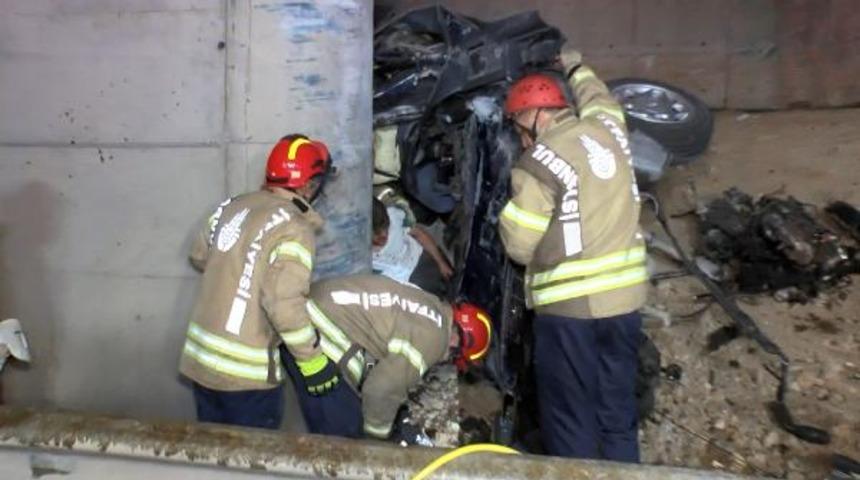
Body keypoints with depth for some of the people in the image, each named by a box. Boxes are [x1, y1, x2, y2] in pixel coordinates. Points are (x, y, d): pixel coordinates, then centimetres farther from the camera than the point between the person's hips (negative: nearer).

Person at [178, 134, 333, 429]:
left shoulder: (232, 206, 3)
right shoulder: (293, 228, -19)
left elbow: (199, 256, 18)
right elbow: (284, 304, -27)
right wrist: (311, 360, -15)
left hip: (200, 356, 7)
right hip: (247, 371, -7)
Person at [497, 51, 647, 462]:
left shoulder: (540, 162, -13)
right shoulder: (609, 128, 5)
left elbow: (519, 246, -11)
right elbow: (600, 100, 31)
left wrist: (510, 212, 10)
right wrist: (575, 67, 47)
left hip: (569, 303, -6)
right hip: (623, 295, 7)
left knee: (571, 419, 8)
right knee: (618, 412, 18)